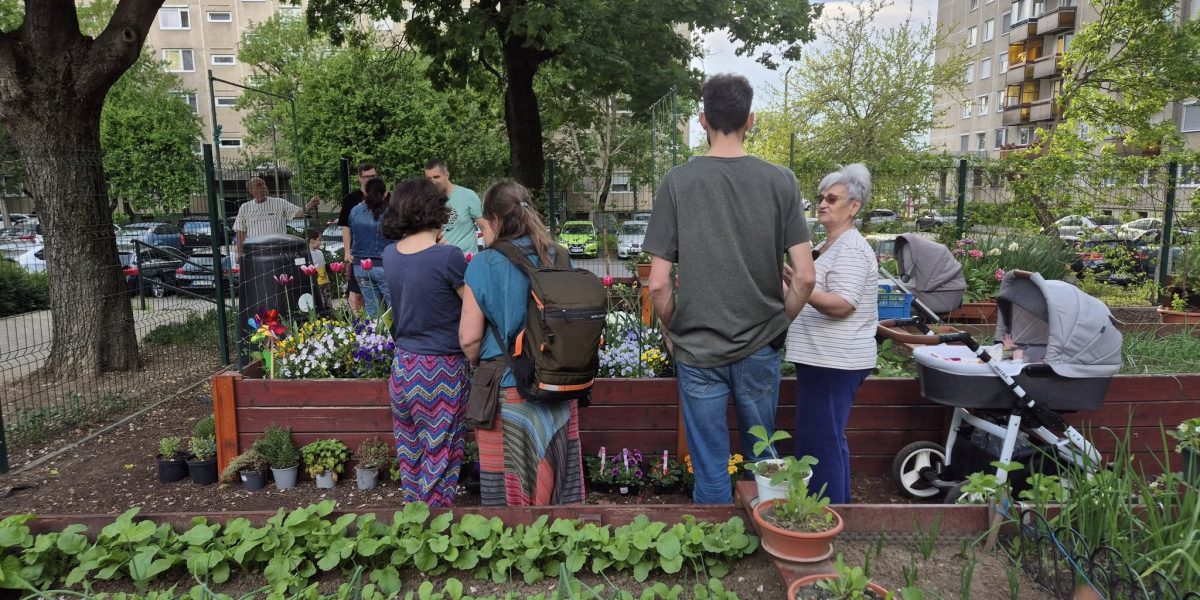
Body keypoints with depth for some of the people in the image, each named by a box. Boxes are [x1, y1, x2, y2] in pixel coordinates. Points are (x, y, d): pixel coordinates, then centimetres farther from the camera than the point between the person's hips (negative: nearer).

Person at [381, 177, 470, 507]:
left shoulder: (390, 254, 0)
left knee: (410, 451, 19)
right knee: (439, 455, 7)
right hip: (442, 370, -6)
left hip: (404, 365, 6)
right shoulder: (448, 257, -18)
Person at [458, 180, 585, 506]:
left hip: (507, 391, -4)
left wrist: (481, 364, 10)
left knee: (508, 485, 9)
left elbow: (469, 338, -10)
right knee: (557, 469, 16)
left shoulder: (484, 264, -10)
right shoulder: (559, 258, 2)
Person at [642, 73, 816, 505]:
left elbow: (658, 284, -11)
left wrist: (671, 332, 7)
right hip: (761, 348, 2)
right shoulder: (780, 181, -5)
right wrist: (779, 322, 9)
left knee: (710, 468, 10)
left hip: (697, 350, -2)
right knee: (763, 458, 20)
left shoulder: (678, 182, -8)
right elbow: (804, 277, -8)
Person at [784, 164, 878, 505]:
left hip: (834, 363, -11)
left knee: (821, 443, -5)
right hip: (826, 360, 11)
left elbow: (842, 305, -25)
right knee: (829, 440, 18)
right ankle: (838, 504, 30)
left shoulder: (850, 249, -14)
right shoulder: (831, 245, 18)